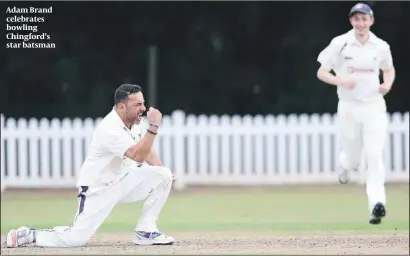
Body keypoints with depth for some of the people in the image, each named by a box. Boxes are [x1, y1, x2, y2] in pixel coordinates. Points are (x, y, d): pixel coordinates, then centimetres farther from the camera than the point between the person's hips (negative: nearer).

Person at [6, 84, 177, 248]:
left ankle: (145, 232, 1)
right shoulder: (110, 129, -27)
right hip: (97, 190, -8)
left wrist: (163, 172, 1)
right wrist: (154, 126, -38)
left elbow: (145, 149, 16)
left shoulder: (135, 121, 0)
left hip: (122, 183, 8)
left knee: (163, 175, -9)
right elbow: (138, 156, -36)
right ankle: (28, 235, 6)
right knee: (77, 239, -17)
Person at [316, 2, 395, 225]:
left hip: (374, 107, 0)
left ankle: (376, 203, -23)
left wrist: (388, 84, 0)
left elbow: (389, 69, 22)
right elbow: (321, 73, 0)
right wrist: (341, 81, -18)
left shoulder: (381, 46, 3)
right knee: (353, 158, 9)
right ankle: (345, 164, 48)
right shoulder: (340, 44, -4)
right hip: (349, 108, 0)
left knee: (374, 155, -14)